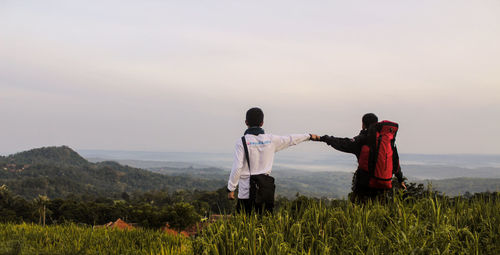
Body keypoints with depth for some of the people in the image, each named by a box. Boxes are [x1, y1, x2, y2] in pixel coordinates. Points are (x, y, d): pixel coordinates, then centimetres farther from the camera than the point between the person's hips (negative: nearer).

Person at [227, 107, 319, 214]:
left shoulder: (242, 142, -7)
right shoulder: (271, 139, 4)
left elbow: (237, 168, -11)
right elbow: (291, 139, 20)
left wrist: (231, 189, -3)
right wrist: (309, 136, 37)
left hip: (247, 191, -4)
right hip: (266, 189, 4)